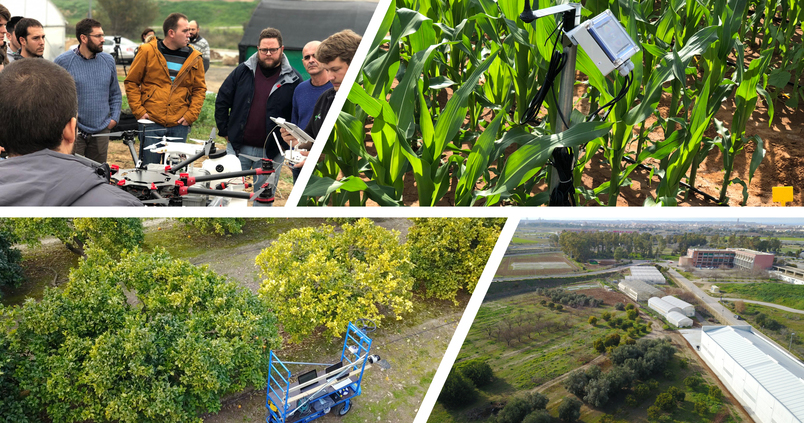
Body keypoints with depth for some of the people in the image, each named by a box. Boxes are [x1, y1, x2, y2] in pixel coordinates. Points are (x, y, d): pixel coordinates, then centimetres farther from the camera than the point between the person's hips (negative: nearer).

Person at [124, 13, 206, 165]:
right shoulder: (148, 51, -1)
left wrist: (191, 115, 0)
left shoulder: (194, 58, 6)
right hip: (151, 123, -2)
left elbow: (200, 89, 12)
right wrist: (138, 110, -4)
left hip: (179, 125, 2)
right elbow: (131, 82, 5)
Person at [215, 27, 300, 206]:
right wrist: (225, 131, 4)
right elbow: (222, 101, 9)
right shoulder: (243, 71, 3)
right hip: (238, 147, 2)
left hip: (270, 152, -1)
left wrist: (286, 143, -5)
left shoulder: (293, 80, -2)